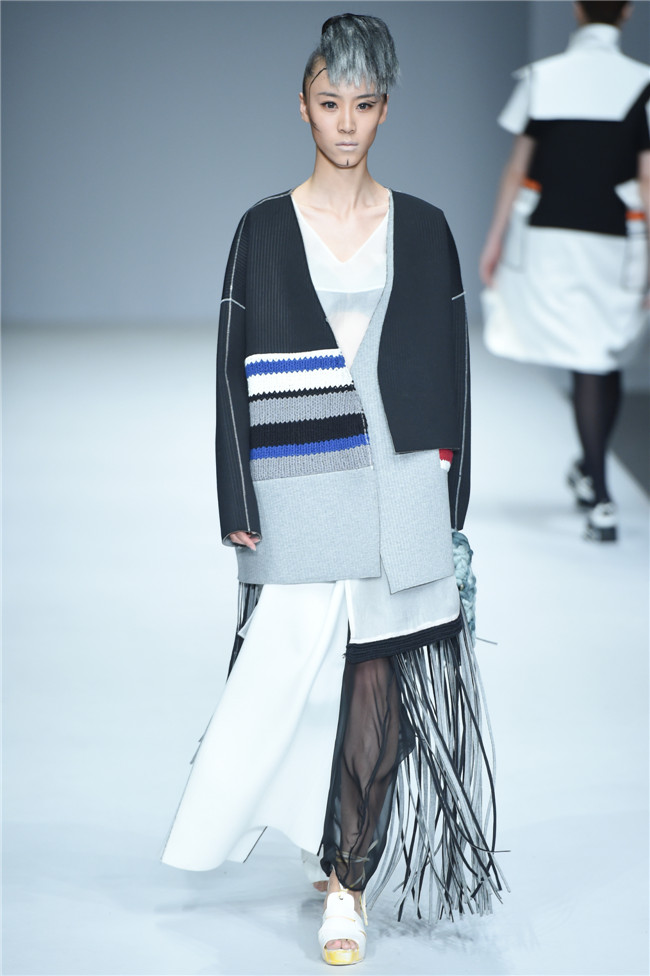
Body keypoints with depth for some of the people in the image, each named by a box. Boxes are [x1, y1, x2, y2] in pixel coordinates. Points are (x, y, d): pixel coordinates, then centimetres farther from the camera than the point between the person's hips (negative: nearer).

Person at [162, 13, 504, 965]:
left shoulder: (421, 228, 6)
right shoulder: (265, 230, 3)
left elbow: (448, 370, 8)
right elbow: (236, 371, 2)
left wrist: (450, 504, 4)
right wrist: (238, 506, -3)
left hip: (398, 485, 1)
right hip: (298, 489, 0)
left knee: (378, 679, -3)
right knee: (302, 670, 4)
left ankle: (344, 877, 6)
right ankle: (346, 866, 27)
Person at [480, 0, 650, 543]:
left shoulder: (539, 77, 0)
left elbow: (518, 167, 3)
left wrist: (496, 240, 11)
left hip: (547, 235, 1)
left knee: (584, 362, 5)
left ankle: (601, 498, -4)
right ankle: (590, 471, 26)